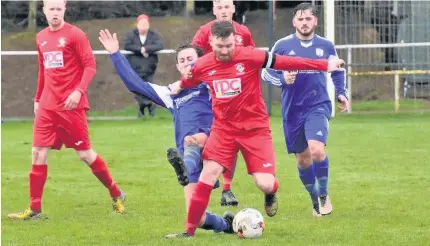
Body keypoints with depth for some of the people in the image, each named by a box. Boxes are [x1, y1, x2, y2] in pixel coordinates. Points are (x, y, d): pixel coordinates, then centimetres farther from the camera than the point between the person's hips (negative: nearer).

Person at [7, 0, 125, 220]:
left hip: (71, 105, -6)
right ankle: (34, 209, 4)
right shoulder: (41, 38, 12)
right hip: (47, 106, 6)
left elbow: (90, 65, -10)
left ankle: (116, 195, 16)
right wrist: (37, 99, 19)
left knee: (85, 153, -1)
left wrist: (79, 91, -22)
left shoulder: (74, 35, -7)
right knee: (38, 154, -1)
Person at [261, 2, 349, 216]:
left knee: (317, 150, -23)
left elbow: (338, 71, 19)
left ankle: (323, 195, -2)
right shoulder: (283, 45, -2)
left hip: (318, 106, -1)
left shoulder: (325, 46, 3)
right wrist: (282, 79, -17)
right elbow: (266, 72, 2)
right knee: (303, 159, 7)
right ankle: (315, 200, 27)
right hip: (292, 110, 1)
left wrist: (341, 93, 6)